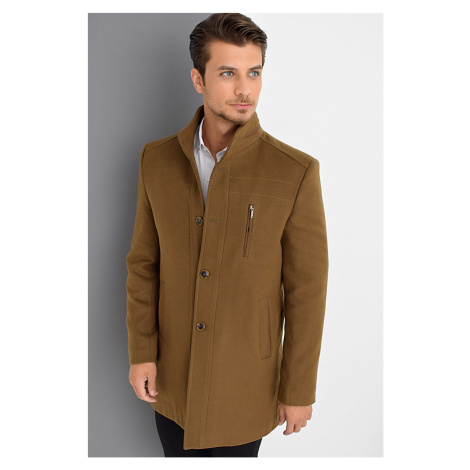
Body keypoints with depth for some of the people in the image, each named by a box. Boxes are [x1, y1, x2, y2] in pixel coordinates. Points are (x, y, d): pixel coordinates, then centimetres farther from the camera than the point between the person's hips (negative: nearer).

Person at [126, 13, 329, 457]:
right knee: (178, 454, 24)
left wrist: (299, 390, -8)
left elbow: (306, 291, -12)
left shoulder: (296, 172, -16)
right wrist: (141, 351, -1)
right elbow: (143, 262, 2)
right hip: (171, 377, 3)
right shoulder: (157, 159, -5)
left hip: (245, 384, -3)